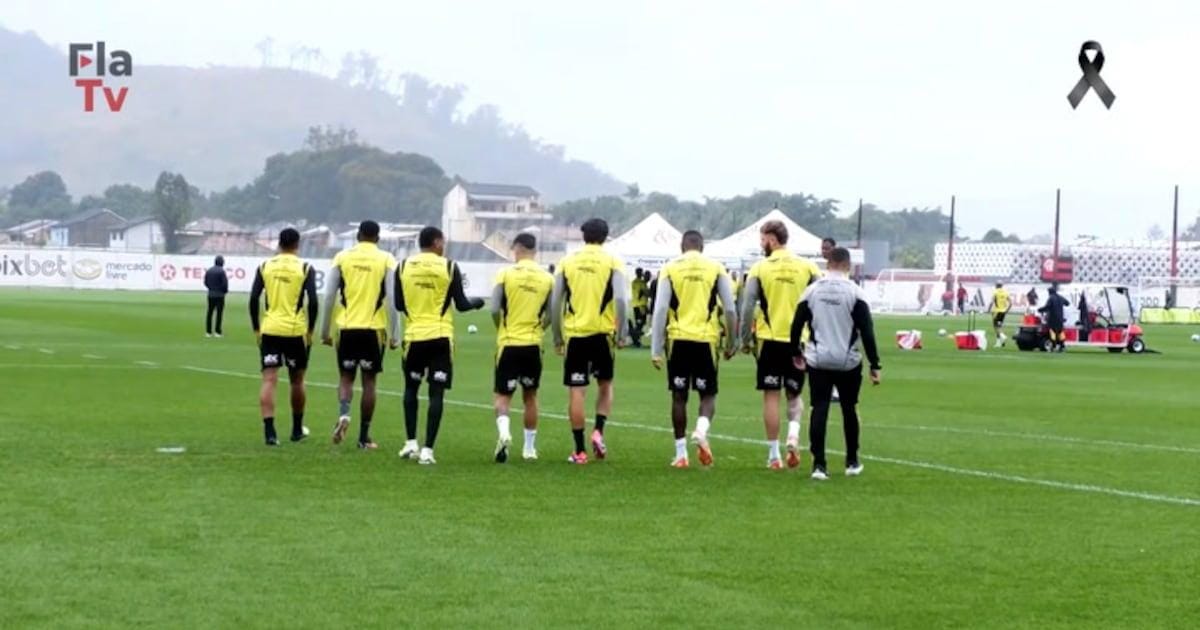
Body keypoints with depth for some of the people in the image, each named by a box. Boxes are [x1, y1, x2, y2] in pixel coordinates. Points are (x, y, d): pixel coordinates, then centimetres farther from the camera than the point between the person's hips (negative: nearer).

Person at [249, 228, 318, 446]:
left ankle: (269, 431, -16)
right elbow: (312, 301, -9)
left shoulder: (265, 267, 4)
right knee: (296, 380, 15)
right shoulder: (305, 268, -2)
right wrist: (310, 330, 2)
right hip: (296, 330, -1)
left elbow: (254, 299, 0)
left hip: (270, 330, 1)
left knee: (269, 380, -3)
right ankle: (297, 429, 28)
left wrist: (256, 329, 8)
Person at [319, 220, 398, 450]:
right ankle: (364, 437, 10)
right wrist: (393, 334, 1)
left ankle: (343, 414, -16)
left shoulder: (342, 257, 2)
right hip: (374, 328, -1)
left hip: (347, 327, 1)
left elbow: (329, 297, 2)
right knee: (369, 380, 8)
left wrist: (325, 331, 10)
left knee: (346, 377, 13)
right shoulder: (386, 260, -1)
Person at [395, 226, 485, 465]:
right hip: (441, 336, -2)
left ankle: (411, 443, 16)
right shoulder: (449, 267, -4)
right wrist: (475, 302, 22)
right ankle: (427, 449, -5)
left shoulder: (404, 266, 1)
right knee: (436, 393, 1)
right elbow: (461, 305, 0)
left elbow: (399, 305, 6)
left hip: (414, 335, 2)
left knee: (411, 387, 20)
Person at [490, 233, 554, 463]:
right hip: (533, 345, 2)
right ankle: (529, 448, 19)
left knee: (503, 395, 5)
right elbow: (550, 316, 2)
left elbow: (495, 310, -8)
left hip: (508, 343, -2)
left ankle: (504, 431, -23)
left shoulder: (506, 274, -7)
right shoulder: (547, 279, 0)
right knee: (530, 396, 15)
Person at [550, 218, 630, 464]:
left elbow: (555, 303, 3)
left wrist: (557, 338, 11)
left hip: (575, 334, 0)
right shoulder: (613, 263, -1)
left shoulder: (567, 263, 4)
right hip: (602, 333, 0)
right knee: (605, 385, 20)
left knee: (576, 392, 3)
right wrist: (621, 335, -4)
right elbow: (621, 300, -12)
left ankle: (579, 451, 4)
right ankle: (598, 431, 1)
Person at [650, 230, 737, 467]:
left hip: (678, 339, 0)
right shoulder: (716, 269, 3)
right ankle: (701, 430, -20)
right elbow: (730, 310, 4)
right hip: (706, 339, 0)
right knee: (708, 394, 10)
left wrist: (656, 350, 1)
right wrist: (731, 343, 16)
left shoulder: (670, 269, 2)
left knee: (679, 396, 10)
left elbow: (660, 310, -2)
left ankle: (681, 453, 12)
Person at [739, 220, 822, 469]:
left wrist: (745, 339, 4)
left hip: (770, 339, -2)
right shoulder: (808, 268, 1)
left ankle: (774, 455, 7)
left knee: (771, 396, 5)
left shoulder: (759, 269, -3)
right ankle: (793, 433, -10)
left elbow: (747, 308, -5)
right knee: (794, 394, 17)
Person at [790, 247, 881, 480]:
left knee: (819, 410, 2)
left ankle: (819, 465, -5)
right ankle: (852, 462, 23)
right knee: (849, 409, 14)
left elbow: (796, 325, 5)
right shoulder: (855, 292, -9)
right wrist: (874, 365, -5)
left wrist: (797, 352, 22)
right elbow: (867, 331, -10)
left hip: (818, 361, 1)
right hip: (848, 362, -1)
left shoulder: (813, 290, 0)